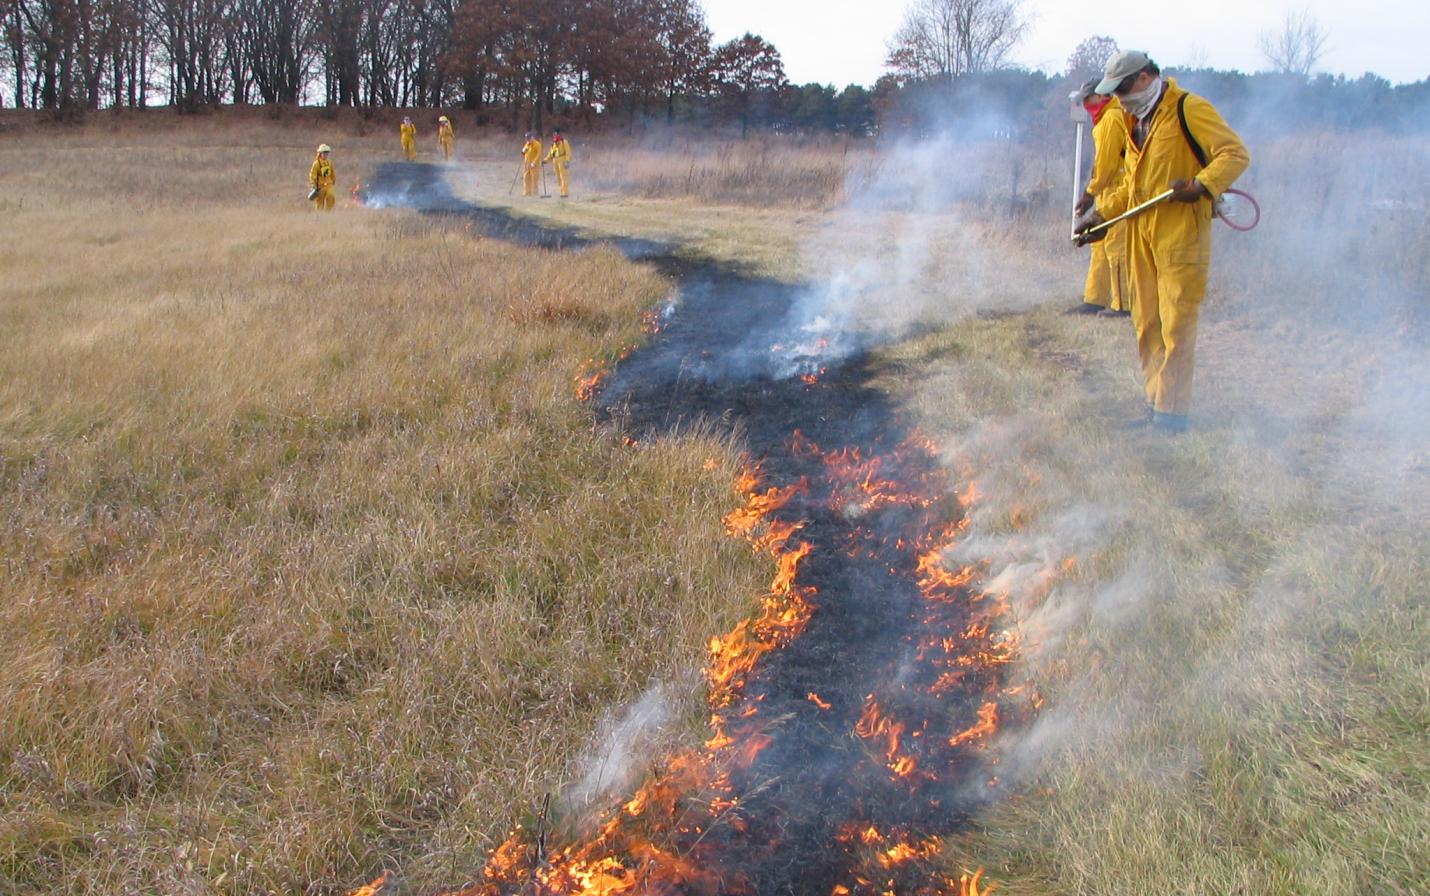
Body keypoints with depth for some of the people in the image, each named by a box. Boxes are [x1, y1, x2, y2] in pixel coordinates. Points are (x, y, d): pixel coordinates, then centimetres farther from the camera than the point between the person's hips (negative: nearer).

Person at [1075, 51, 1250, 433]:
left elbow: (1235, 154, -13)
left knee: (1176, 324, -5)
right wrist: (1101, 213, 19)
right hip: (1141, 234, 8)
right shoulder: (1135, 119, 19)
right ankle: (1157, 403, 17)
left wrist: (1201, 186, -26)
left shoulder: (1189, 110, -8)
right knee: (1147, 323, 9)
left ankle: (1172, 413, -1)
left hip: (1181, 233, -8)